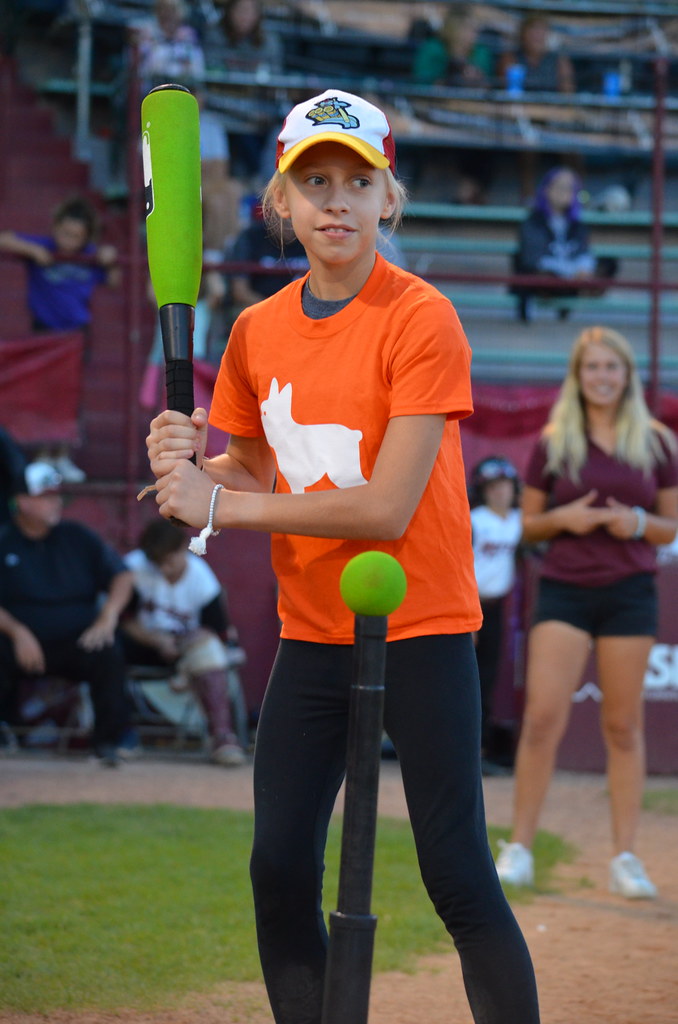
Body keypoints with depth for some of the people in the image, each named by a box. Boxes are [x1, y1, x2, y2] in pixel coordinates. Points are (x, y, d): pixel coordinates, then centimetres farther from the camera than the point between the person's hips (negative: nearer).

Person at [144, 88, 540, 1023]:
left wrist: (216, 505, -16)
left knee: (459, 879, -8)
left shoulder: (422, 319, -13)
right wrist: (191, 460, -7)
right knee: (279, 873, 2)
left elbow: (387, 507, -19)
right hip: (311, 633, 6)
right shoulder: (258, 332, 6)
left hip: (422, 628, -6)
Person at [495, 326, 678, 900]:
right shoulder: (553, 443, 5)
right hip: (565, 589, 0)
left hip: (630, 593, 1)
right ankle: (519, 851, -2)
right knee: (542, 718, -9)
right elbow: (529, 525, 9)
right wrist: (562, 518, -12)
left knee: (623, 726, 3)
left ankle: (626, 858, 8)